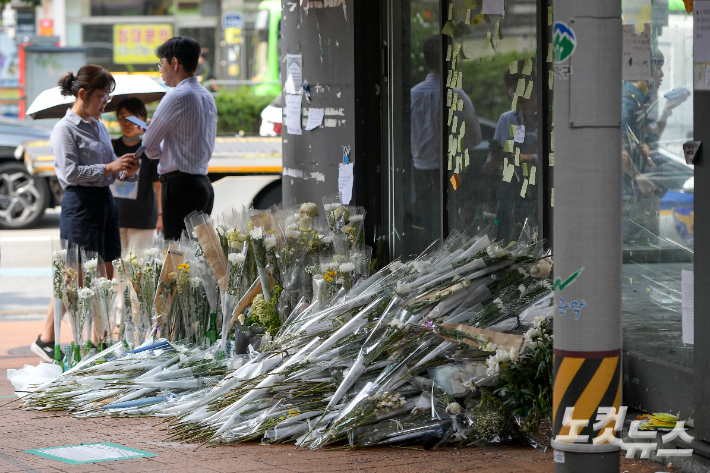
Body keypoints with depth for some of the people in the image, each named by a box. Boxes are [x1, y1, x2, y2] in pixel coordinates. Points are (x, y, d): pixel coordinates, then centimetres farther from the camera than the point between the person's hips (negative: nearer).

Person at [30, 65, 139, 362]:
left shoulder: (99, 127, 16)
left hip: (104, 201, 8)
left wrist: (125, 169, 1)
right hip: (80, 203, -8)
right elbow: (70, 171, -17)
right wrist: (109, 167, -20)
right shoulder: (65, 129, -8)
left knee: (105, 275, 7)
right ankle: (46, 340, 1)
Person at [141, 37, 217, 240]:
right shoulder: (207, 97, 16)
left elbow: (149, 145, -6)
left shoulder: (177, 97, -12)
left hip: (180, 185, -9)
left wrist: (157, 153, 17)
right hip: (203, 183, 9)